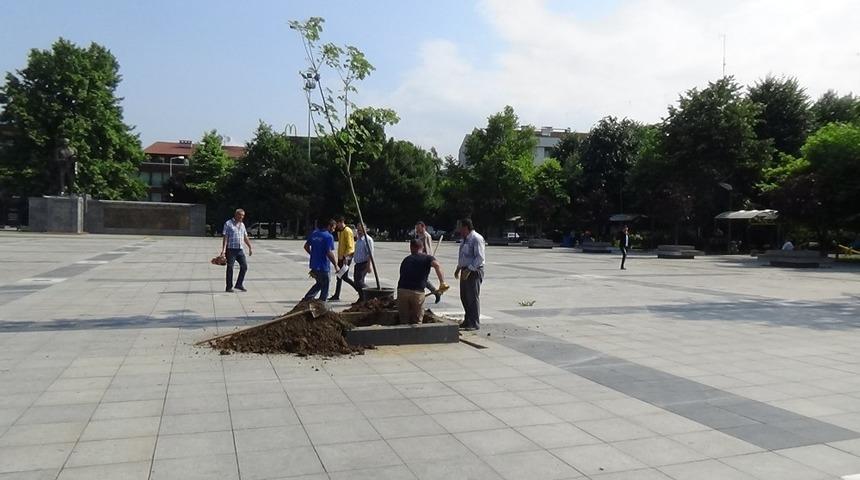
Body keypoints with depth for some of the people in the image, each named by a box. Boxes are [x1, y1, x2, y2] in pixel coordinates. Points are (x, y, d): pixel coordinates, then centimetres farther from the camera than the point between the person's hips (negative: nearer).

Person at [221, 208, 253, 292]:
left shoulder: (242, 225, 14)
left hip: (240, 249, 6)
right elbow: (225, 238, -10)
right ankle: (229, 287, 8)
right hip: (231, 249, -6)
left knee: (244, 266, 0)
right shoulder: (228, 224, -4)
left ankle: (239, 284, 12)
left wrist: (250, 248, 18)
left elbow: (245, 238, 20)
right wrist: (223, 250, -17)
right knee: (230, 268, 0)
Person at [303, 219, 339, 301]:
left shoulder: (314, 233, 7)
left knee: (319, 284, 24)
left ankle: (307, 299, 17)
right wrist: (336, 265, -12)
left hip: (314, 265, 7)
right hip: (323, 266, -7)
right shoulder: (329, 237, -16)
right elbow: (329, 253, -22)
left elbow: (306, 246, 15)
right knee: (325, 288, 6)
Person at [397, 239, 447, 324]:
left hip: (402, 290, 3)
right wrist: (442, 282, -19)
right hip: (417, 292, -3)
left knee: (404, 320, 15)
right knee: (417, 321, 11)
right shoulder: (428, 258, 10)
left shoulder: (406, 260, 23)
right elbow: (436, 265, -12)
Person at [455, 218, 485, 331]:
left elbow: (480, 258, -20)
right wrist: (458, 268, 17)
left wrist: (469, 270, -24)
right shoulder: (464, 239, 15)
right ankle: (467, 321, 25)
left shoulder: (476, 239, -15)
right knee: (464, 297, 13)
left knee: (473, 297, -5)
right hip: (465, 271, 9)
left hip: (474, 271, -9)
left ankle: (475, 323, 3)